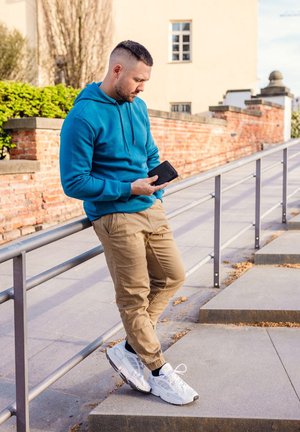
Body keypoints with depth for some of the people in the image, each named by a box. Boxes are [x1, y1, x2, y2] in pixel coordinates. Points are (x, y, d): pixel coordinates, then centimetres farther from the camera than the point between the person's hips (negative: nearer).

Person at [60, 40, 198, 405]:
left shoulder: (137, 107, 8)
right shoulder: (83, 117, -15)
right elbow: (74, 182, -15)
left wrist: (157, 195, 7)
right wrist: (130, 189, -17)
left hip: (150, 210, 8)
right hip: (115, 216, -8)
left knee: (172, 276, 12)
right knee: (134, 295, 1)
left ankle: (130, 349, 23)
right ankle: (157, 371, 17)